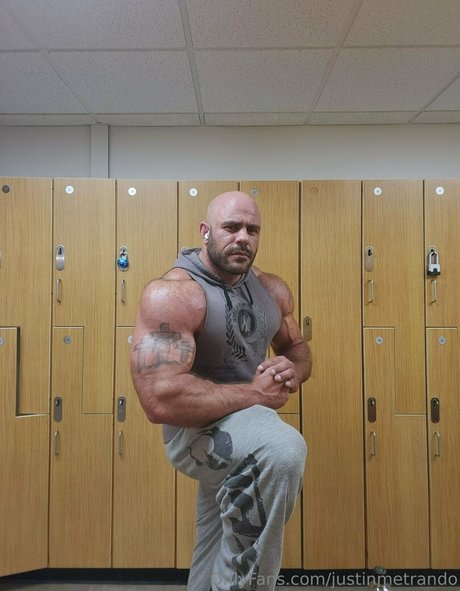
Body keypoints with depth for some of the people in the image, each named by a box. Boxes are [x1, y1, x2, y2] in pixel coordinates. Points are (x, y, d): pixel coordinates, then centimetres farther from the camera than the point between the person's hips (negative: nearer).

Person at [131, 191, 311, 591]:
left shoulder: (272, 290, 1)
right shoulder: (172, 294, -23)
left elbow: (299, 349, 13)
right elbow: (161, 399, -32)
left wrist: (292, 371, -12)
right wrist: (254, 394, -25)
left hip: (248, 424, 8)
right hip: (197, 430, -7)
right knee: (283, 449, -37)